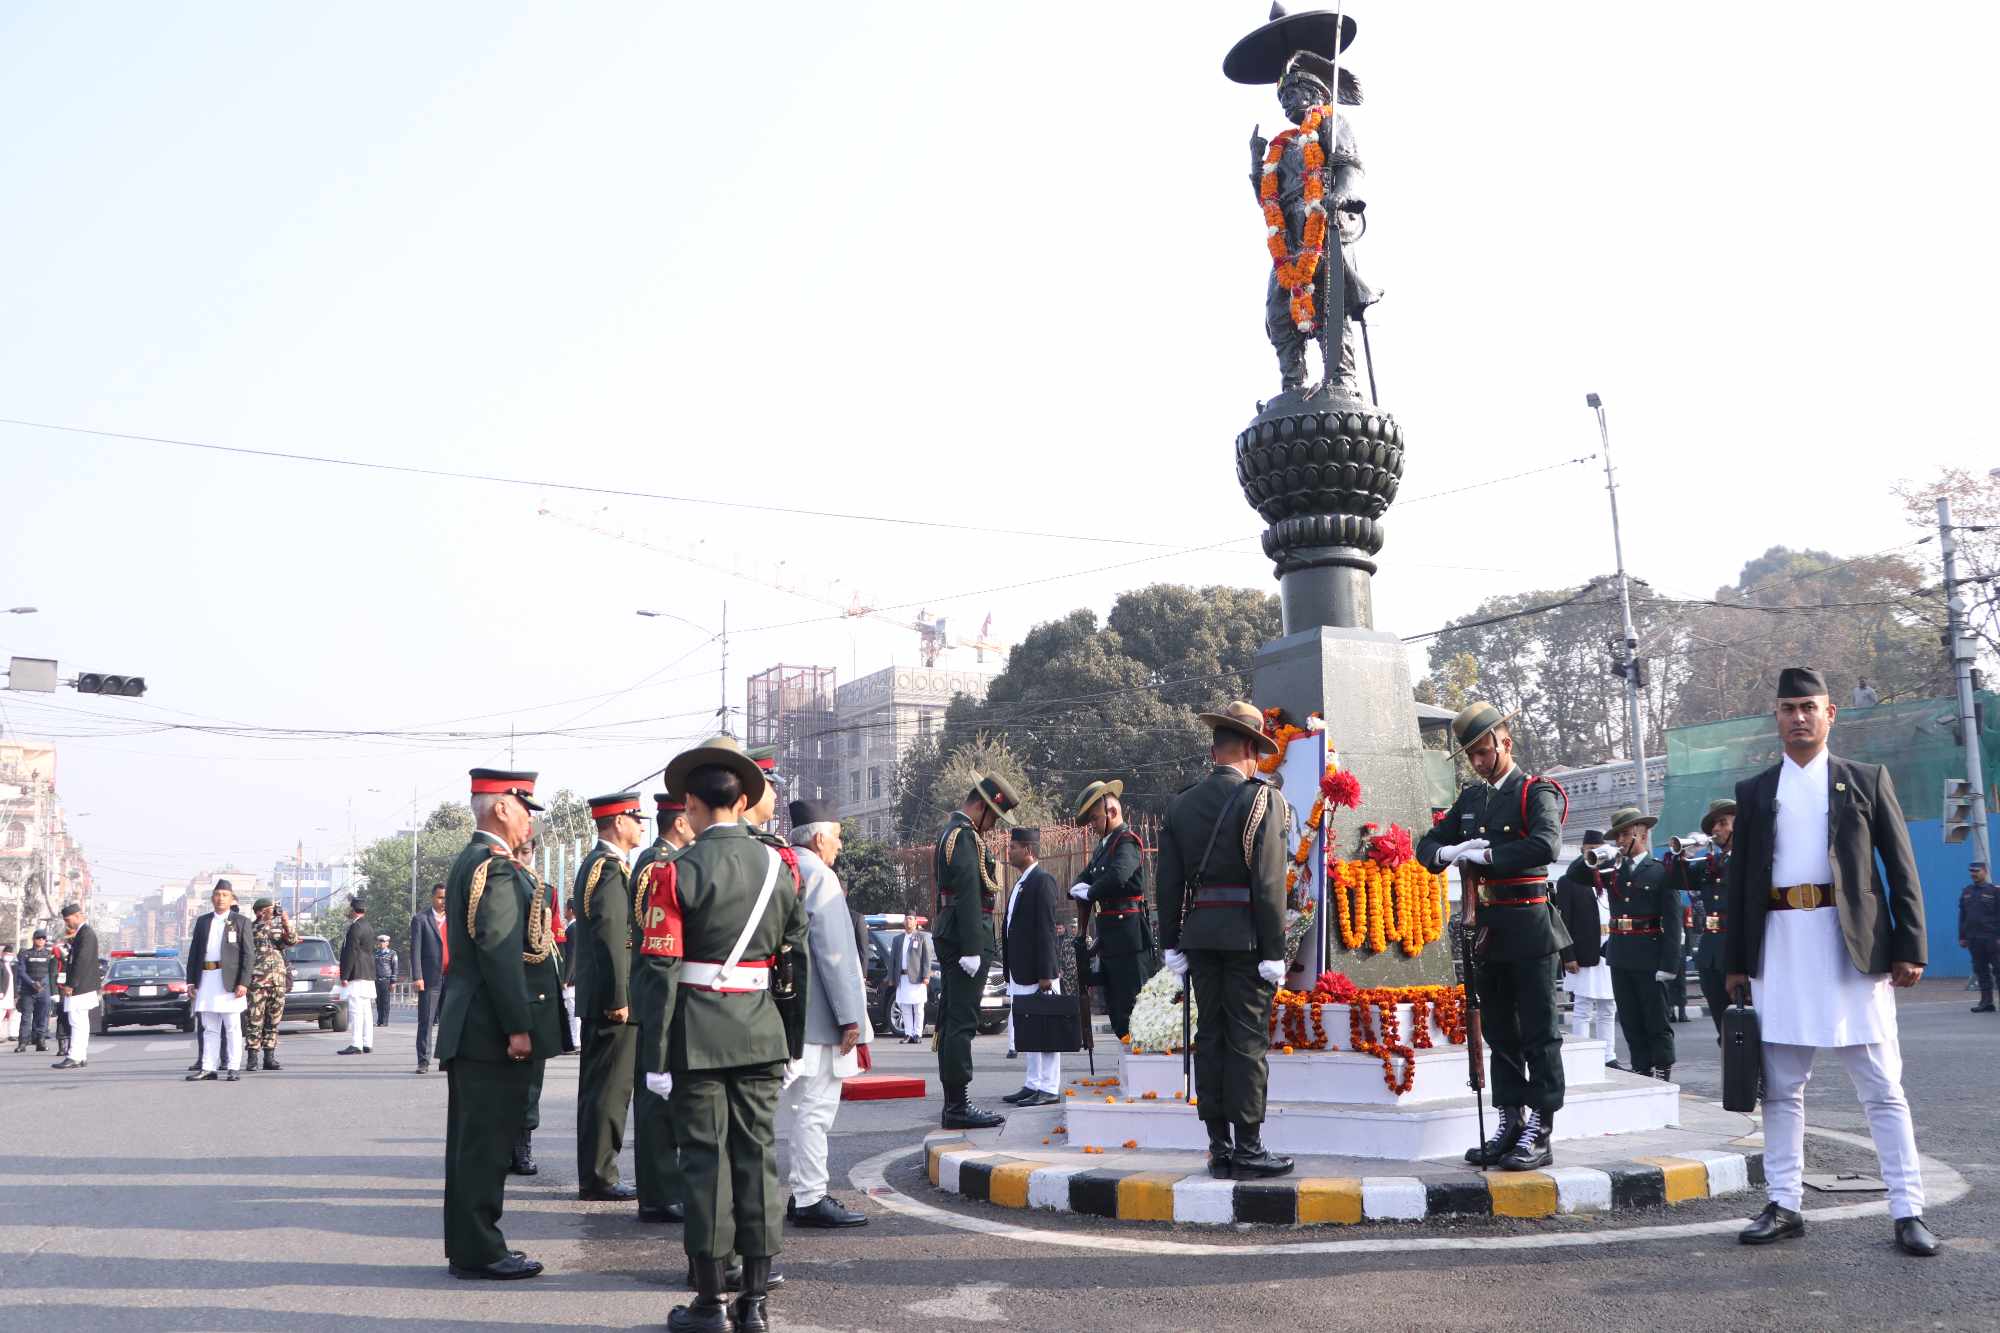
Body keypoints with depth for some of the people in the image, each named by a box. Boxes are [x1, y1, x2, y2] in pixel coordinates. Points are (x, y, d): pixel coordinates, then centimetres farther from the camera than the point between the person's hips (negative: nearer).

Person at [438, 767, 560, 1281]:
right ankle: (478, 1251, 3)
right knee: (487, 1140, -4)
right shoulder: (497, 867, -16)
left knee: (473, 1140, 15)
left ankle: (468, 1246, 23)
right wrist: (518, 1026, -20)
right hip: (494, 1030, -11)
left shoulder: (467, 862, 17)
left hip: (469, 1028, 11)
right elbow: (501, 952, -22)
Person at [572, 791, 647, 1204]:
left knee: (597, 1089, 14)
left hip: (594, 998, 11)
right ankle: (599, 1179, 0)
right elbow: (611, 935, -22)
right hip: (611, 996, -11)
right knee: (610, 1091, -5)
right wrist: (619, 998, -22)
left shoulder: (592, 863, 17)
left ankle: (593, 1175, 21)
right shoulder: (610, 866, -15)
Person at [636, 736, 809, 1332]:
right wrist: (793, 1037, 14)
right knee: (757, 1155, 8)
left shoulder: (677, 870, -9)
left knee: (705, 1158, 4)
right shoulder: (778, 865, 5)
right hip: (760, 1033, 4)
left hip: (698, 1035, -3)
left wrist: (656, 1056, -8)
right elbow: (798, 959, 7)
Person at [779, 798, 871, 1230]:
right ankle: (810, 1198, -1)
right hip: (815, 1016, -9)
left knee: (793, 1104, 15)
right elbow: (834, 952, -18)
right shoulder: (818, 876, -14)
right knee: (814, 1105, -5)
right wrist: (850, 1017, -15)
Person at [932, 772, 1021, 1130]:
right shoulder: (964, 836, -14)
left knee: (951, 1022, 13)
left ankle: (954, 1103, 19)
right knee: (961, 1023, -9)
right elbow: (968, 895, -21)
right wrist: (972, 949, -24)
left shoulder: (952, 832, 19)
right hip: (967, 938, -11)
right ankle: (959, 1106, -7)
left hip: (950, 937, 11)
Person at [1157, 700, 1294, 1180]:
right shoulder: (1262, 799, -7)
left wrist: (1173, 944, 12)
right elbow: (1269, 883, -12)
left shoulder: (1180, 804, 8)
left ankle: (1219, 1148, 13)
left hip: (1198, 933, 5)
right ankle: (1247, 1149, 2)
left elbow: (1168, 882, 7)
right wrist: (1274, 952, -9)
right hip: (1246, 934, -5)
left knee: (1210, 1037, 8)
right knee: (1248, 1040, -1)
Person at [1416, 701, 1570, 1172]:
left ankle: (1540, 1134, 2)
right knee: (1500, 1035, 11)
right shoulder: (1470, 799, 15)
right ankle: (1510, 1126, 19)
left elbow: (1546, 845, -23)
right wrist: (1448, 852, -7)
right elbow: (1427, 845, 16)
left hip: (1527, 931, -7)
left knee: (1538, 1033, -2)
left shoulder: (1536, 792, -6)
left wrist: (1485, 856, -21)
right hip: (1486, 933, 7)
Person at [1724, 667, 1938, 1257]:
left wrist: (1909, 948, -4)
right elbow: (1740, 878, 11)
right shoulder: (1753, 791, 12)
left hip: (1852, 945, -2)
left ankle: (1907, 1212, 6)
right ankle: (1783, 1206, 14)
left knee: (1883, 1088, 1)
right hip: (1779, 947, 2)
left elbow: (1901, 868, 4)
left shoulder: (1867, 780, 7)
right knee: (1781, 1087, 7)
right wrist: (1736, 961, 8)